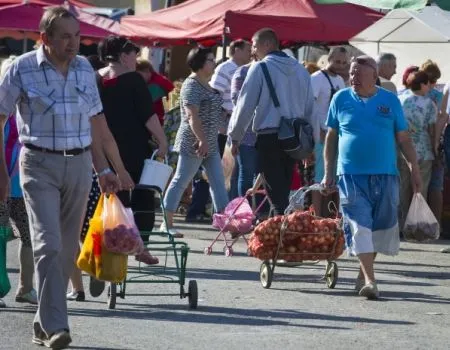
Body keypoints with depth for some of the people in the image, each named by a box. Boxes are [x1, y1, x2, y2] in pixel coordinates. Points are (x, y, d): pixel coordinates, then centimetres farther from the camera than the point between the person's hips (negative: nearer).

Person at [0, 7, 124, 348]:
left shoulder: (84, 68, 8)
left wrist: (103, 170, 15)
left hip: (79, 165, 5)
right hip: (40, 165, -5)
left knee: (67, 249, 8)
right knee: (49, 245, -15)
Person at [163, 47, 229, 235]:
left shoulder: (207, 85, 14)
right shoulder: (192, 85, -15)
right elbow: (192, 116, -24)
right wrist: (202, 140, -29)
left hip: (210, 144, 10)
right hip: (194, 144, -10)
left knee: (218, 182, 6)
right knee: (181, 181, -3)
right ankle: (167, 223, 2)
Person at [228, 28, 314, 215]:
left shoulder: (260, 68, -5)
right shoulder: (300, 70, 13)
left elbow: (245, 104, -6)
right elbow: (309, 107, 15)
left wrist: (235, 137, 2)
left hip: (269, 136, -6)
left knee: (276, 194, -5)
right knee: (284, 191, 13)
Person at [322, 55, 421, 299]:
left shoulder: (389, 100, 5)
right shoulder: (341, 99, 4)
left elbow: (403, 139, 9)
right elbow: (331, 137, 10)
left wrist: (415, 169, 3)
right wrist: (329, 173, 7)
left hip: (385, 175, 1)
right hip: (351, 175, -1)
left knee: (381, 227, 7)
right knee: (359, 226, -10)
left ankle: (364, 274, 25)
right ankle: (369, 280, -14)